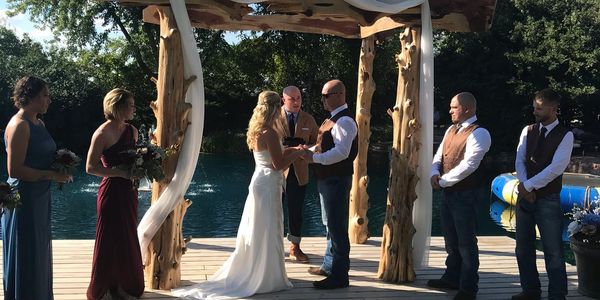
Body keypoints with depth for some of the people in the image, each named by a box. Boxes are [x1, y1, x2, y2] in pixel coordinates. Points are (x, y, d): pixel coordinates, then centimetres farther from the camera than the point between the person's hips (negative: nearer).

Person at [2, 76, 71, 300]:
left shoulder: (38, 123, 10)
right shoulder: (19, 125, -16)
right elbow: (15, 170, -22)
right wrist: (52, 175, -18)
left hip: (39, 199, 9)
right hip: (24, 200, -9)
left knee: (39, 254, 18)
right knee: (26, 258, 3)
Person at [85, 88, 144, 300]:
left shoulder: (132, 131, 7)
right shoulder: (103, 134, -14)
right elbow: (91, 167, -15)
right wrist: (120, 173, -20)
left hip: (129, 192, 7)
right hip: (112, 192, -7)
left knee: (128, 239, 15)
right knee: (110, 242, 4)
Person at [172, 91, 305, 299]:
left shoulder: (258, 131, 10)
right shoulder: (270, 133, -18)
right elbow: (278, 164, -18)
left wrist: (290, 150, 14)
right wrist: (297, 154, -6)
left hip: (260, 182, 9)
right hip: (269, 184, -9)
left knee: (256, 232, 15)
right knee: (268, 232, 1)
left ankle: (252, 274, 25)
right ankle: (268, 279, 11)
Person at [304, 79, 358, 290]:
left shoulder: (344, 121, -18)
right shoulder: (333, 119, 14)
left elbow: (341, 152, -28)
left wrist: (314, 158, -26)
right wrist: (310, 151, 6)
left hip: (337, 180, -11)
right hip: (327, 178, 11)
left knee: (337, 227, -4)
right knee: (330, 224, 20)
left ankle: (339, 276, 5)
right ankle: (330, 266, 34)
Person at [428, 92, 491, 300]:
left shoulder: (478, 133, -15)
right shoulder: (451, 130, 13)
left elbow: (468, 165, -23)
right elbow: (439, 155, 14)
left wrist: (443, 181, -17)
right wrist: (435, 173, -6)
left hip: (465, 195, -8)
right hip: (448, 192, 8)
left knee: (466, 241, 1)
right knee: (451, 239, 18)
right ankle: (452, 278, 33)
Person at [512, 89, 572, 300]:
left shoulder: (565, 135, -7)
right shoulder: (528, 131, 7)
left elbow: (556, 168, -17)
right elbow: (519, 161, 2)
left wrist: (528, 185, -16)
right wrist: (524, 187, -13)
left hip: (548, 200, -5)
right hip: (525, 196, 5)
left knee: (553, 251, -1)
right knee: (523, 248, 11)